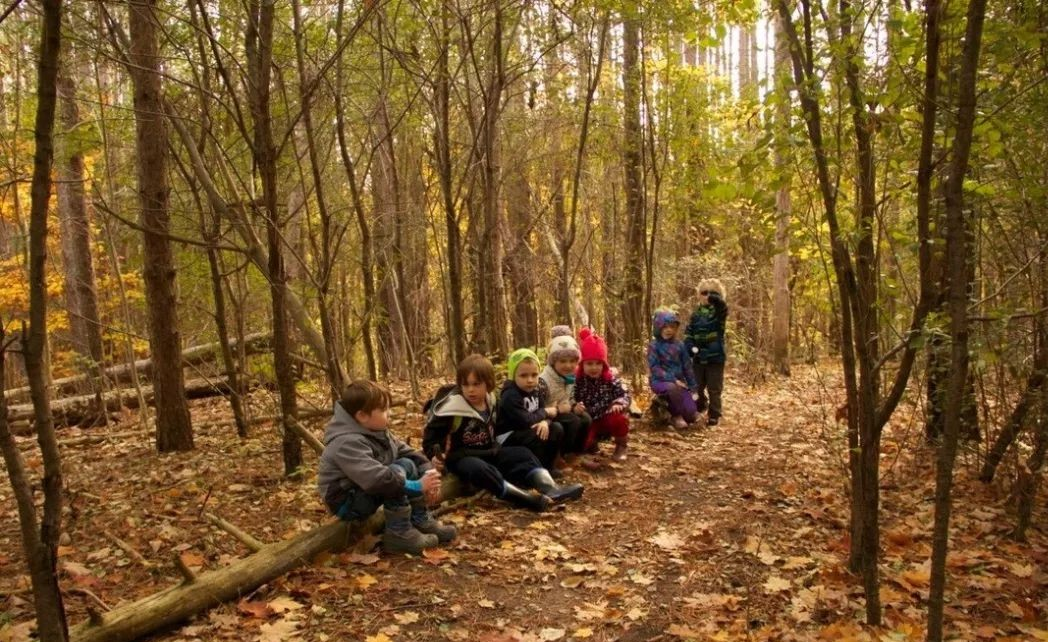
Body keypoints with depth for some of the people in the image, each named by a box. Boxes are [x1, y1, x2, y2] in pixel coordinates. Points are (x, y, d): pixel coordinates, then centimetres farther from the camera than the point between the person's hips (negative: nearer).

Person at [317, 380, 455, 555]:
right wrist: (418, 486, -33)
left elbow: (407, 451, 5)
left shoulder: (376, 431, 1)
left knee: (409, 463, 0)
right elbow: (377, 479, -40)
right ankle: (399, 534, -17)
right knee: (396, 474, -27)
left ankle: (421, 521, 2)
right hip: (347, 503, -10)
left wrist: (429, 472, -12)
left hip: (369, 491, 10)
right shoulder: (348, 443, -30)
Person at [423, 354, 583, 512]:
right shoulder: (450, 408, -18)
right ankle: (525, 498, -48)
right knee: (479, 469, -38)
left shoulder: (490, 402, 5)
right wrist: (434, 456, -27)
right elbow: (431, 436, -14)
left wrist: (495, 446, 14)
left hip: (486, 453, 7)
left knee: (522, 453, -9)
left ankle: (550, 489, -29)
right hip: (460, 457, -7)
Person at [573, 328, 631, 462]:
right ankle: (591, 443, 12)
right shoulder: (577, 380, -8)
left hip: (609, 419, 1)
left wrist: (619, 404, -31)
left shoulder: (611, 379, -7)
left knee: (620, 418, -33)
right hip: (588, 422, 0)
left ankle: (621, 446, -1)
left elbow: (625, 394, -9)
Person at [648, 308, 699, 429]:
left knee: (691, 414, -13)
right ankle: (676, 416, -14)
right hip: (660, 381, -4)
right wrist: (673, 380, -24)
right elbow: (654, 368, -16)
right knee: (673, 388, -40)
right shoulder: (654, 345, -8)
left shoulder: (679, 345, 5)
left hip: (678, 381, 4)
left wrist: (692, 386, 6)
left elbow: (687, 366, 9)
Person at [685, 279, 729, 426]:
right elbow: (688, 333, 4)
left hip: (715, 356, -4)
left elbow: (722, 304, -30)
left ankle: (714, 415, 13)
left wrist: (713, 297, -43)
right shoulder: (696, 313, 6)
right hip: (698, 357, 4)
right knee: (696, 387, 16)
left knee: (714, 389, 2)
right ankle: (700, 408, 37)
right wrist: (691, 347, -10)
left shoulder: (719, 311, -4)